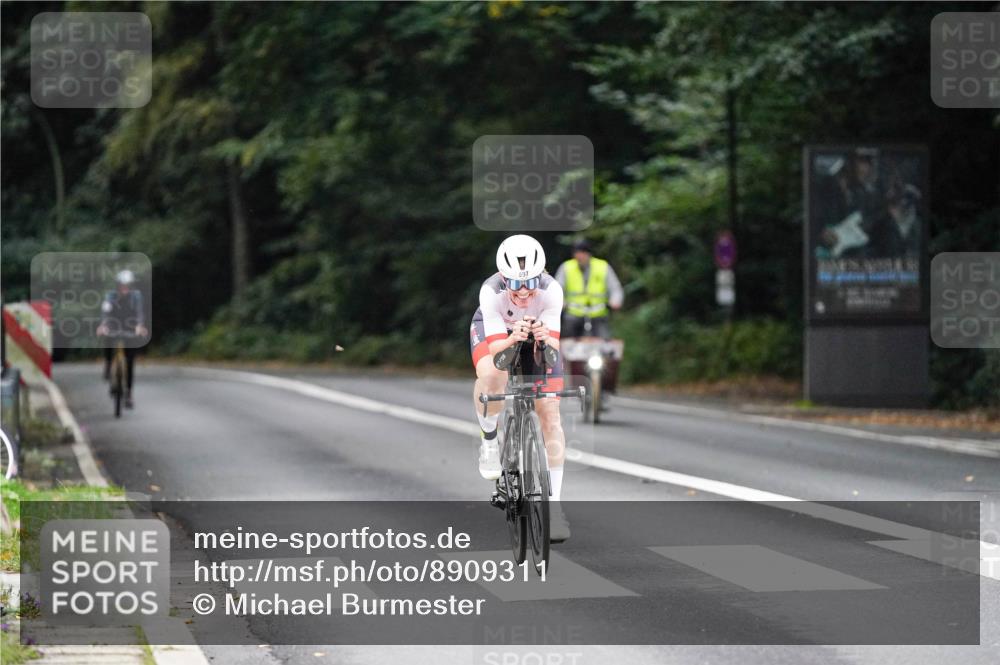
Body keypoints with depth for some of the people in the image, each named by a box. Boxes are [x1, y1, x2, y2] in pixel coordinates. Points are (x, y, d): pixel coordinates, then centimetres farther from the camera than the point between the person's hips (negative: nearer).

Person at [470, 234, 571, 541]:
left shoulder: (551, 291, -34)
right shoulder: (491, 292, -37)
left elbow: (553, 346, -34)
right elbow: (495, 347, -37)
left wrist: (545, 339, -57)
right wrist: (513, 338, -58)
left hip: (538, 334, 2)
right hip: (494, 331, -2)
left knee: (550, 412, -9)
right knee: (491, 376, -37)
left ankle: (554, 506, -1)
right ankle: (489, 437, -6)